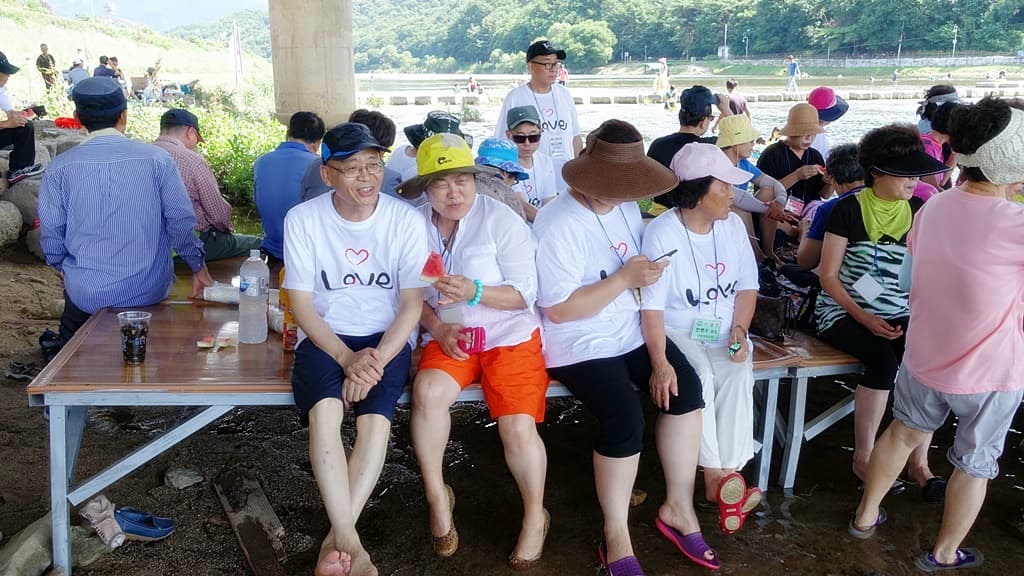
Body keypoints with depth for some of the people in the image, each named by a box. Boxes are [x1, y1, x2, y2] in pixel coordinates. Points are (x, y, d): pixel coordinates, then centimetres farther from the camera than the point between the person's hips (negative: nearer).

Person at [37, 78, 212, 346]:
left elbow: (51, 236, -2)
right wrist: (198, 268, 8)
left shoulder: (60, 167, -5)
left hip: (85, 295, 0)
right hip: (149, 292, 0)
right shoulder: (156, 159, -8)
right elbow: (181, 223, -7)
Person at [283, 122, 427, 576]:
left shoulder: (406, 220, -5)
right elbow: (302, 305, -4)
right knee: (325, 408, -31)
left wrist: (376, 360, -19)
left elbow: (412, 305, -4)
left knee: (375, 417, -28)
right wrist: (346, 357, -18)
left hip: (386, 338, 0)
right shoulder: (303, 219, -4)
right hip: (324, 337, 0)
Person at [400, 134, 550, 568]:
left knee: (518, 429, -19)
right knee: (427, 392, -29)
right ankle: (437, 496, -6)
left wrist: (475, 292, -25)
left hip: (509, 334, -2)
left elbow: (524, 294, -8)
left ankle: (535, 517, 9)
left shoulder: (502, 220, -8)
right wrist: (436, 327, -13)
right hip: (448, 336, 3)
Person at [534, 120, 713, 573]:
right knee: (625, 418, -25)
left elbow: (642, 286, 1)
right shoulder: (560, 225, -19)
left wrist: (659, 357, -7)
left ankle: (678, 507, 6)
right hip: (580, 344, -7)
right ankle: (616, 538, -4)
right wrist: (625, 279, -22)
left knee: (686, 388, -11)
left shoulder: (626, 207, 4)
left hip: (630, 333, 8)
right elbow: (558, 310, -22)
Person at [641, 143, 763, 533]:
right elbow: (652, 305, -17)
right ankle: (716, 477, -23)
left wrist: (739, 330, -8)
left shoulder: (733, 224, 5)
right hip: (678, 332, -4)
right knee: (699, 377, -33)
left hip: (724, 333, 4)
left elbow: (747, 286, 11)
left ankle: (727, 476, -22)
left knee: (739, 374, -26)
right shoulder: (662, 232, -13)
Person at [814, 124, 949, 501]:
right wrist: (864, 317, -15)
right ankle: (863, 457, -12)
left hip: (898, 315, 4)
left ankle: (919, 462, -11)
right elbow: (828, 276, -6)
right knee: (884, 360, -30)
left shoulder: (919, 212, 8)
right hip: (844, 312, -4)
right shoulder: (849, 209, -5)